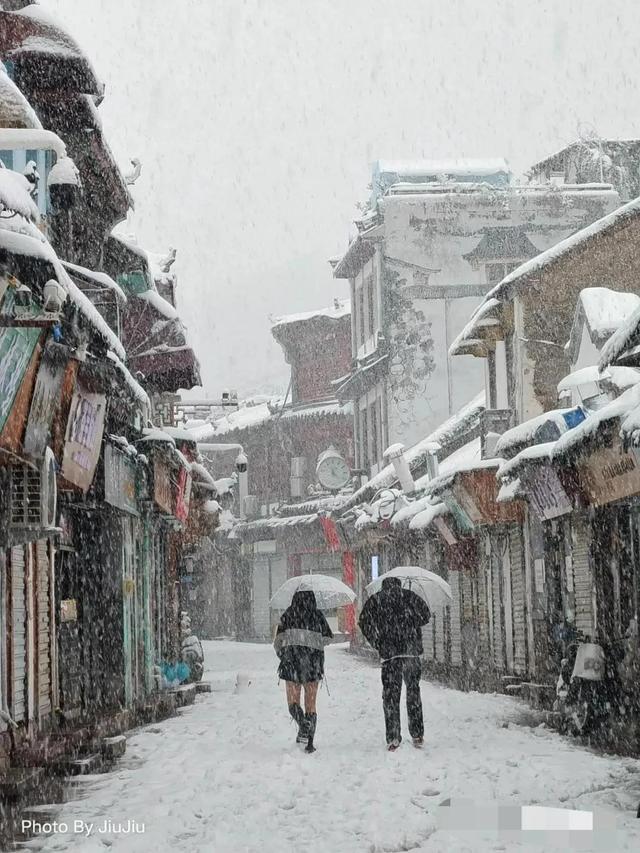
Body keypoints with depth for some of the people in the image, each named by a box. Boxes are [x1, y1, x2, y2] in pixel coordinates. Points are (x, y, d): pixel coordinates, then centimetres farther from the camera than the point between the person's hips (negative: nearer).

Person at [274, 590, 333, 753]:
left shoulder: (289, 615, -2)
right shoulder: (318, 615, 1)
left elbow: (278, 642, 0)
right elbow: (327, 638, 11)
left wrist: (282, 654, 19)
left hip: (292, 662, -1)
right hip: (314, 662, 1)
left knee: (293, 702, 8)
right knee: (311, 704, 9)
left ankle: (303, 724, -22)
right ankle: (310, 742, 2)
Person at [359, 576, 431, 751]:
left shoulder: (376, 600, 9)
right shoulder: (410, 597, 11)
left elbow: (364, 622, 1)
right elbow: (426, 615, 9)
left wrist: (377, 643, 7)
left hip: (388, 653, -1)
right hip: (411, 651, 1)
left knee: (390, 694, 2)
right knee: (413, 692, 11)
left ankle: (393, 737, -6)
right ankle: (417, 735, 10)